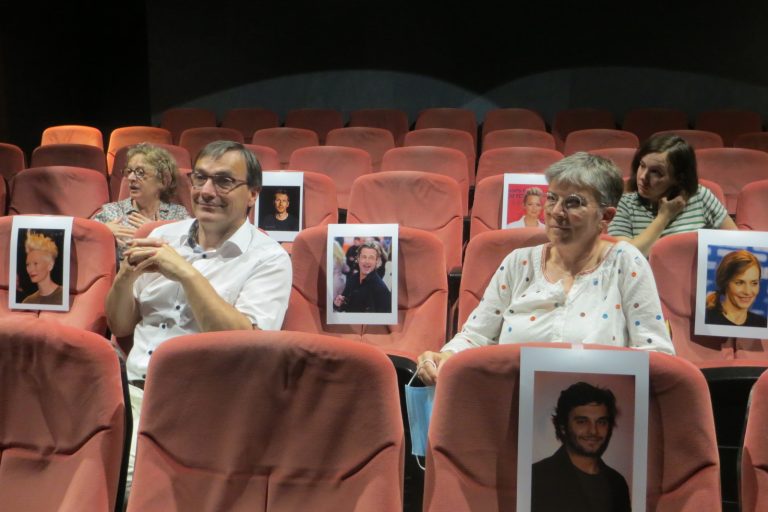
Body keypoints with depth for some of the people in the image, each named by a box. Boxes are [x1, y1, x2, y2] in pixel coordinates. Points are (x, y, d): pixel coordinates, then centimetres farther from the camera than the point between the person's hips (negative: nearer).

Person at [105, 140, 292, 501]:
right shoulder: (163, 237, 12)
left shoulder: (269, 258, -3)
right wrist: (125, 277, -5)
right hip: (131, 389, 5)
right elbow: (120, 328, 15)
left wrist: (188, 274, -17)